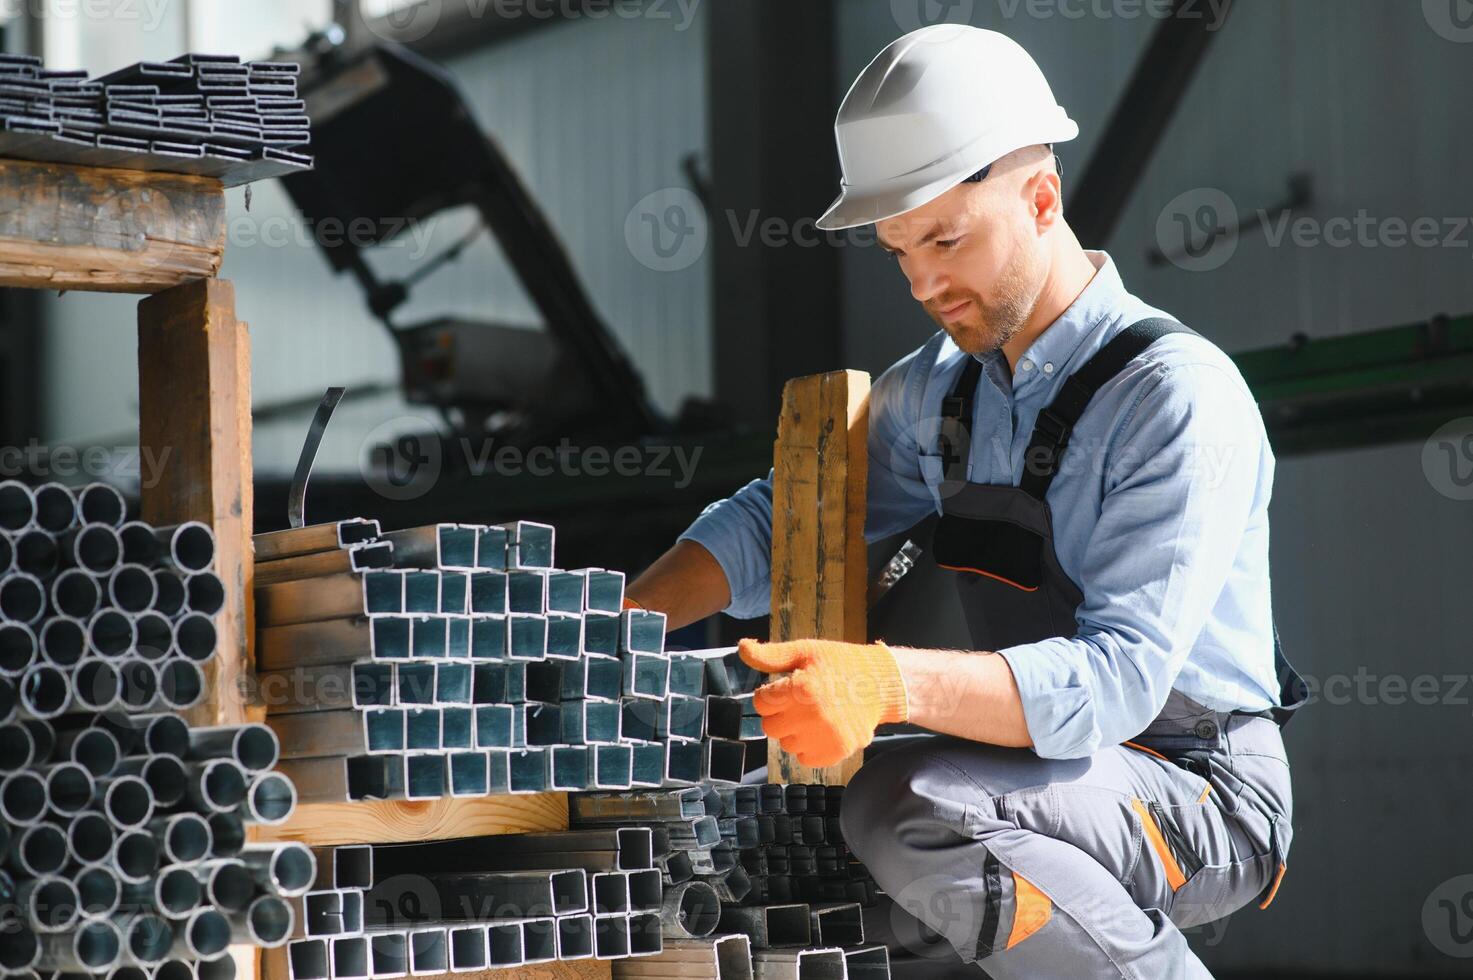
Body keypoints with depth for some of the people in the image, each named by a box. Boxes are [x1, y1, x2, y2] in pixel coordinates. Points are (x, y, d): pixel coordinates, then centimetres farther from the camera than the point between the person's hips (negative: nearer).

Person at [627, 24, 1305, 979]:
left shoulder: (1180, 396, -18)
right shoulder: (940, 387, 6)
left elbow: (1118, 676, -27)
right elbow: (781, 521, 15)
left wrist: (893, 684, -43)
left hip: (1203, 798, -8)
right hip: (1058, 771, 8)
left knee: (907, 808, -32)